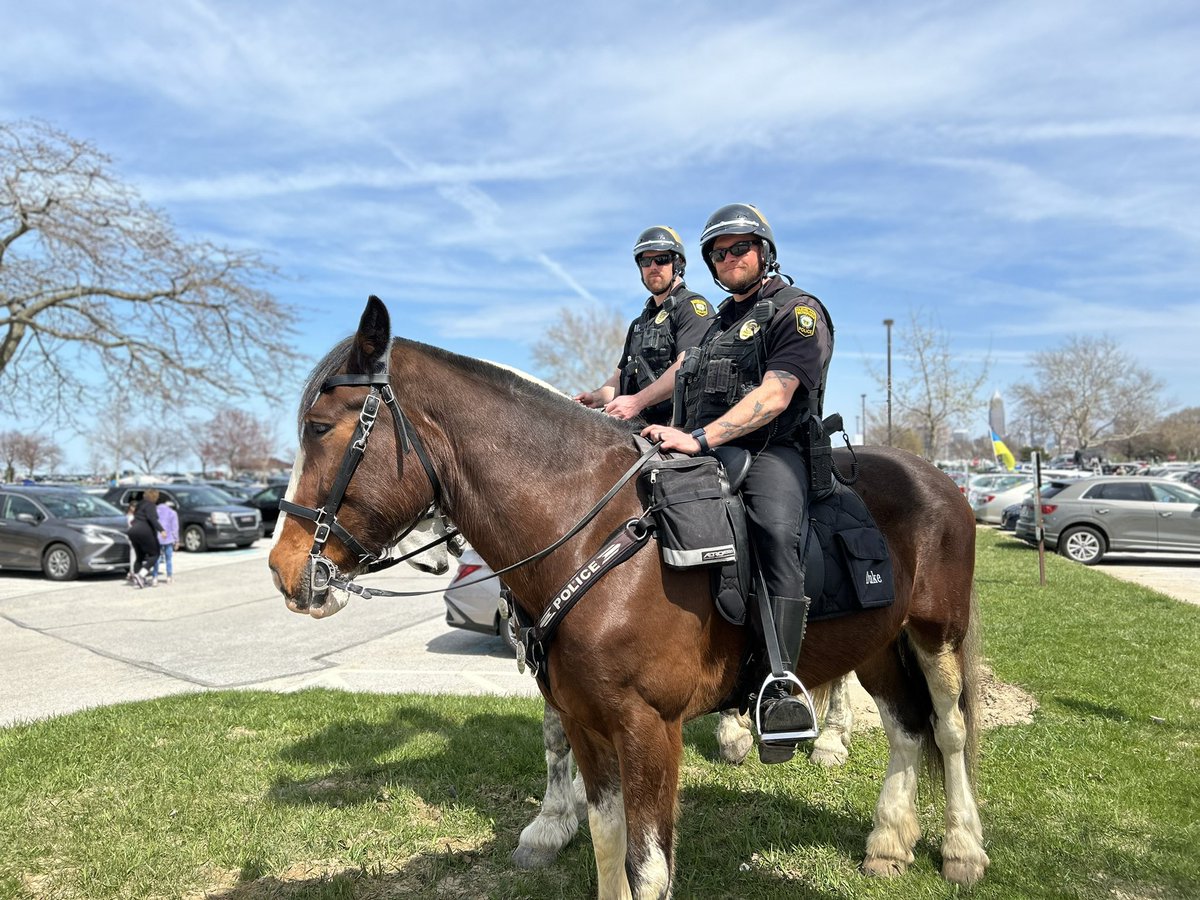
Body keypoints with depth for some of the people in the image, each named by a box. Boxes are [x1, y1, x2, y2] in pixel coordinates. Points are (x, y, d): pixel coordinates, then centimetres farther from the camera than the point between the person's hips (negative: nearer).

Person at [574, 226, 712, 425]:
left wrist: (637, 401, -21)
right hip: (639, 427, 7)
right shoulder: (639, 324, 27)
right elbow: (621, 376, 25)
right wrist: (597, 397, 3)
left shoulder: (693, 306, 0)